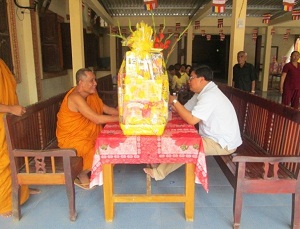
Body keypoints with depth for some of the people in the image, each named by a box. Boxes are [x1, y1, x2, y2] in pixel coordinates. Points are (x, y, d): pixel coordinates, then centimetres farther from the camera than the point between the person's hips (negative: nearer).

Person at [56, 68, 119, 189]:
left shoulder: (91, 92, -2)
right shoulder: (75, 97, -28)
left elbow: (104, 108, 7)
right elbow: (97, 119, -33)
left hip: (87, 133, 9)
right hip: (71, 137, -9)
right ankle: (82, 175, 3)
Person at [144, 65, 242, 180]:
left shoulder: (210, 95, -25)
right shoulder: (204, 92, 8)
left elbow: (191, 119, -28)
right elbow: (185, 110, 10)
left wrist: (174, 101, -19)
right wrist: (171, 103, -2)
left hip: (224, 143, -9)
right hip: (216, 138, 9)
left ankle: (160, 172, 4)